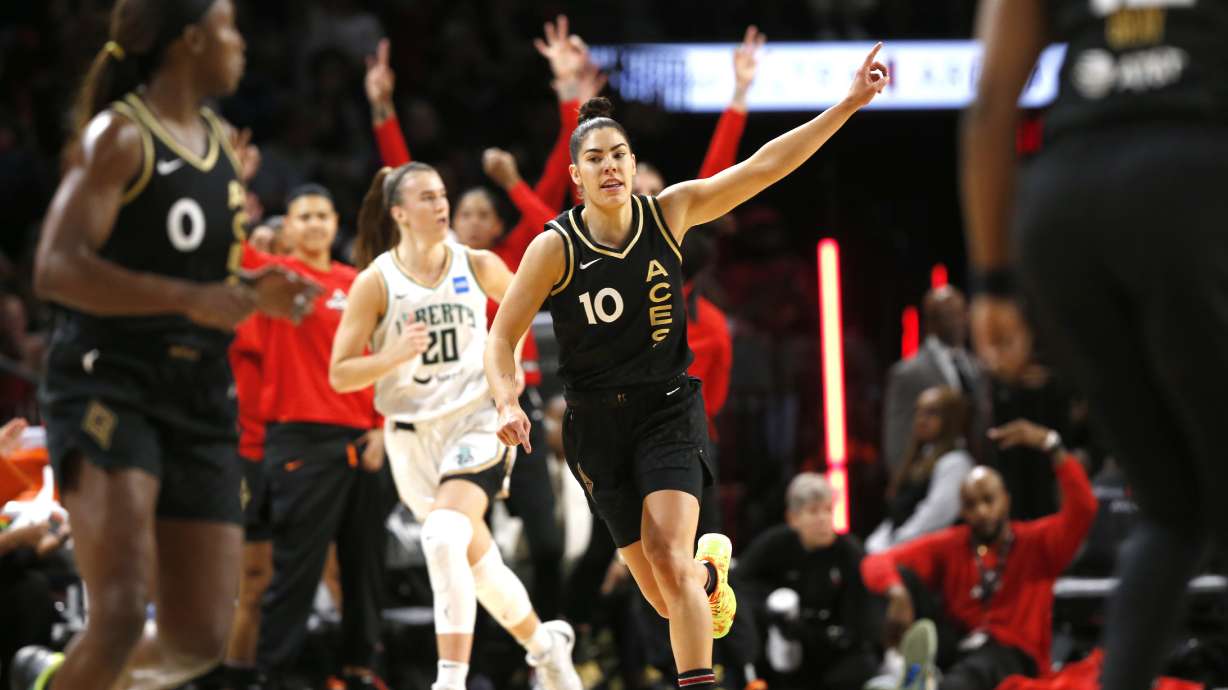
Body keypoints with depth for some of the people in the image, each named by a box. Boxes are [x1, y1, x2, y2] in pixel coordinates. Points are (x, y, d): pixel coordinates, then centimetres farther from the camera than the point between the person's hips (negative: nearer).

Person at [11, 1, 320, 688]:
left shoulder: (223, 142, 16)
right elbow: (57, 269, -20)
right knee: (123, 614, -23)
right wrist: (192, 298, -28)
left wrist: (257, 293, 6)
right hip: (108, 382, -7)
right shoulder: (119, 135, -8)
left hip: (201, 398, 7)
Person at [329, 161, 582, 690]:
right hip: (414, 435, 2)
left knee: (443, 542, -25)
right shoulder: (375, 283, -7)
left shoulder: (477, 266, -3)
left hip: (478, 422, -2)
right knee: (479, 561, 11)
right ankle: (545, 643, 38)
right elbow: (339, 374, -8)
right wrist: (395, 355, -24)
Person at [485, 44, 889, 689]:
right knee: (666, 597, 7)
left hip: (668, 411, 0)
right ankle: (711, 568, 44)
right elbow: (502, 338, -5)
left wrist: (849, 103, -13)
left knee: (667, 557, -23)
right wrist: (509, 404, -24)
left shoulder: (668, 213, -7)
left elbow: (763, 165, -9)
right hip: (597, 424, 0)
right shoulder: (554, 248, -11)